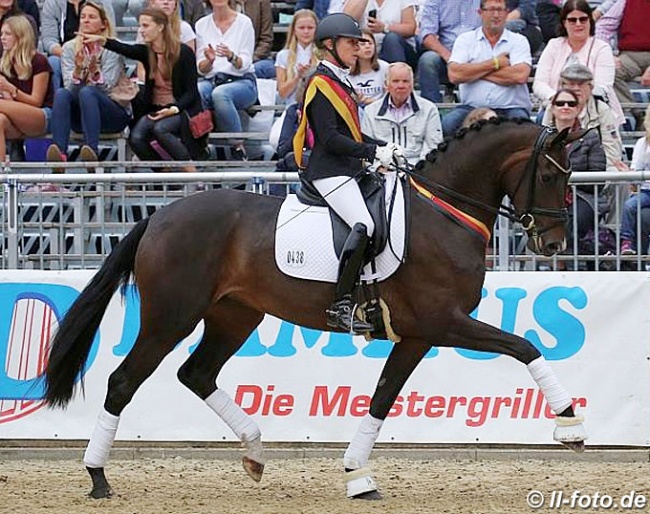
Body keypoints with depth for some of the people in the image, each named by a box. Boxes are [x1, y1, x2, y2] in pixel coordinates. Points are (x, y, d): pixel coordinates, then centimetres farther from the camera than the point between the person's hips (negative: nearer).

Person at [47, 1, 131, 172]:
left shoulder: (113, 49, -2)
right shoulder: (70, 48, 6)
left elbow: (105, 88, -12)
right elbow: (70, 86, -5)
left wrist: (94, 71, -33)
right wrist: (78, 69, -26)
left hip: (113, 113, -3)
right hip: (80, 117, 3)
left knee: (87, 92, -34)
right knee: (61, 93, -28)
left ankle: (93, 151, -51)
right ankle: (59, 151, -48)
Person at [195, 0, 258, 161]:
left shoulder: (244, 22, 1)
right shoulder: (202, 25, 10)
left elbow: (244, 64, -6)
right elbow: (201, 69, 7)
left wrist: (231, 57, -27)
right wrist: (209, 61, -16)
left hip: (242, 82, -2)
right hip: (211, 81, 2)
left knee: (220, 94, -38)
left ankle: (238, 147, -27)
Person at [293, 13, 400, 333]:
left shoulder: (339, 83, 20)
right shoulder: (321, 84, -10)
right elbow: (330, 139, -18)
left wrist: (384, 148, 11)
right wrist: (374, 153, -18)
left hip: (347, 171, 11)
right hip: (330, 172, -11)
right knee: (364, 225, -26)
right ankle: (341, 306, -29)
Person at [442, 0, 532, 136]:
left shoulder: (518, 41, 7)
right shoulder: (465, 39, 10)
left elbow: (520, 76, -12)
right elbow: (454, 75, -8)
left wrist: (476, 72, -6)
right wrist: (495, 63, -4)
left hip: (510, 109, -1)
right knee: (448, 123, -29)